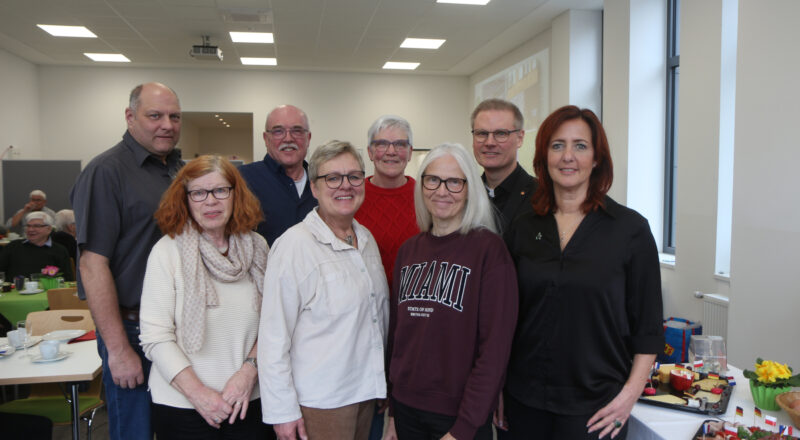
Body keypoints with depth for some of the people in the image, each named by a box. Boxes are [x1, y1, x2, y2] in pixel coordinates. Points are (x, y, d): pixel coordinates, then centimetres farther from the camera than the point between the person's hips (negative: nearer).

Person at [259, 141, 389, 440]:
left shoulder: (366, 239, 6)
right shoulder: (295, 245, -16)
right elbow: (274, 338, -16)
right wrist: (282, 410, -14)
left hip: (366, 389, 7)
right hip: (319, 400, -6)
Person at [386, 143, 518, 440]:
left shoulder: (488, 248, -13)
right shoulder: (409, 251, 4)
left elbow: (495, 348, -15)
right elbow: (397, 332, 8)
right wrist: (394, 409, 7)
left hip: (460, 414, -4)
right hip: (406, 406, 5)